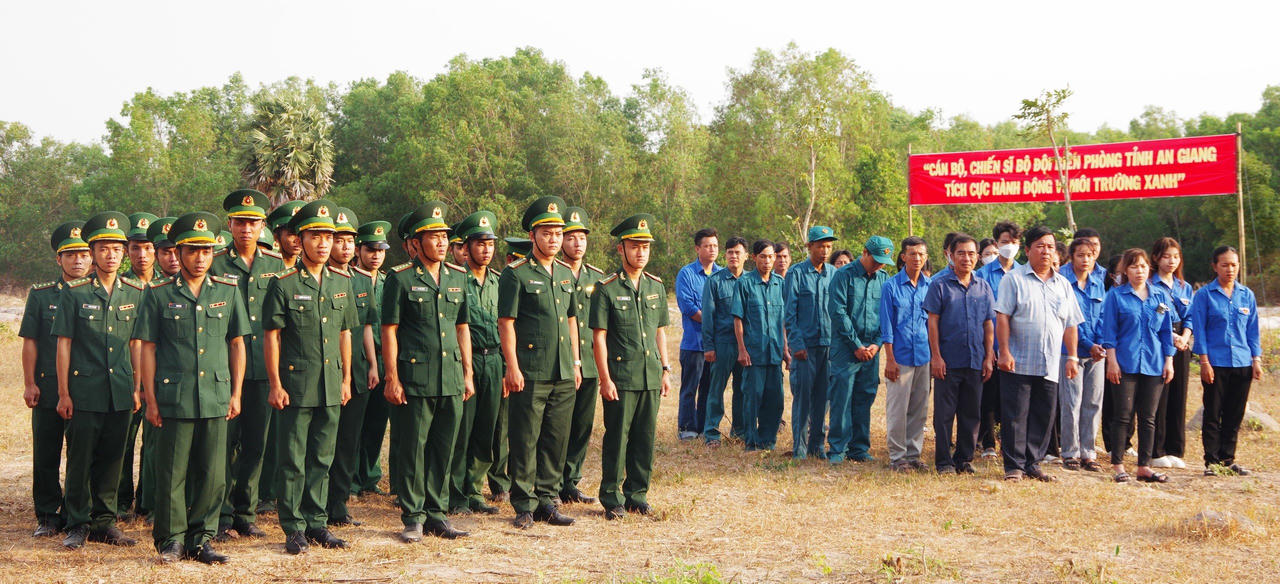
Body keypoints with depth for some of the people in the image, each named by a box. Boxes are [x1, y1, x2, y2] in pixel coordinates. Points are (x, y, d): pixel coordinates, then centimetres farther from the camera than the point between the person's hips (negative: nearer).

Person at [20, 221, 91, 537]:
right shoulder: (41, 294, 6)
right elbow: (30, 342, 4)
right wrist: (30, 383, -2)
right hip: (48, 389, 0)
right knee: (46, 455, 4)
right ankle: (47, 515, 15)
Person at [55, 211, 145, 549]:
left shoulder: (136, 292, 7)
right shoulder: (73, 292, -1)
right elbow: (64, 343, 0)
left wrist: (137, 388, 8)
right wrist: (63, 392, -3)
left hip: (121, 391, 3)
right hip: (84, 390, -3)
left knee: (112, 458, 9)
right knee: (80, 459, 2)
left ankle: (104, 522, 20)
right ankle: (77, 524, 14)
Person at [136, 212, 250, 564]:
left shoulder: (228, 291, 9)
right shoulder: (158, 294, 3)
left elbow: (237, 345, 12)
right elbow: (147, 348, 3)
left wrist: (236, 394, 7)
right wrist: (150, 399, -1)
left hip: (216, 398, 2)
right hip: (173, 399, -2)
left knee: (213, 475, 5)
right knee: (172, 473, 2)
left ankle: (202, 538, 17)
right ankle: (172, 540, 16)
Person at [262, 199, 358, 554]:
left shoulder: (342, 283, 10)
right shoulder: (283, 284, -5)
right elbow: (271, 337, -5)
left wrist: (346, 379, 12)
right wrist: (275, 385, -9)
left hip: (331, 388, 5)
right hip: (296, 386, -4)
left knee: (322, 459, 11)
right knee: (293, 461, 2)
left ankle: (317, 522, 21)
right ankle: (294, 528, 11)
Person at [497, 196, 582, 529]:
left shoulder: (566, 274, 15)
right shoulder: (516, 275, -4)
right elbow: (506, 323, -7)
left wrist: (576, 363, 16)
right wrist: (512, 368, -12)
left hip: (564, 374, 6)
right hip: (530, 374, -6)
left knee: (557, 440, 9)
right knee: (525, 442, 0)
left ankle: (548, 500, 19)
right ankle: (525, 506, 9)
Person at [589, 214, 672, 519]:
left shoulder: (656, 286, 11)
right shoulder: (606, 288, -5)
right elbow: (599, 337, -7)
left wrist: (665, 370, 12)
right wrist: (605, 379, -11)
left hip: (651, 377, 5)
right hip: (621, 377, -5)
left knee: (645, 439, 9)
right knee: (617, 439, 1)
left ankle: (637, 495, 21)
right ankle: (612, 499, 13)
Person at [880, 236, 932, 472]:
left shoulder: (931, 285, 8)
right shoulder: (891, 286, -2)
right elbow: (886, 326, -3)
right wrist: (890, 359, -7)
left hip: (924, 356, 4)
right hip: (901, 356, -4)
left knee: (919, 409, 8)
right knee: (897, 409, -2)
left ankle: (913, 454, 18)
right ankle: (897, 456, 7)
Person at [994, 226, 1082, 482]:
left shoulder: (1063, 285, 15)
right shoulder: (1014, 279, 0)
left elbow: (1070, 324, 16)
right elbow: (1002, 317, -6)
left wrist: (1072, 357, 8)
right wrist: (1004, 352, -14)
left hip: (1050, 366, 5)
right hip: (1018, 364, -5)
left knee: (1044, 416, 7)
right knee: (1015, 416, -3)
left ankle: (1033, 464, 17)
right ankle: (1014, 465, 5)